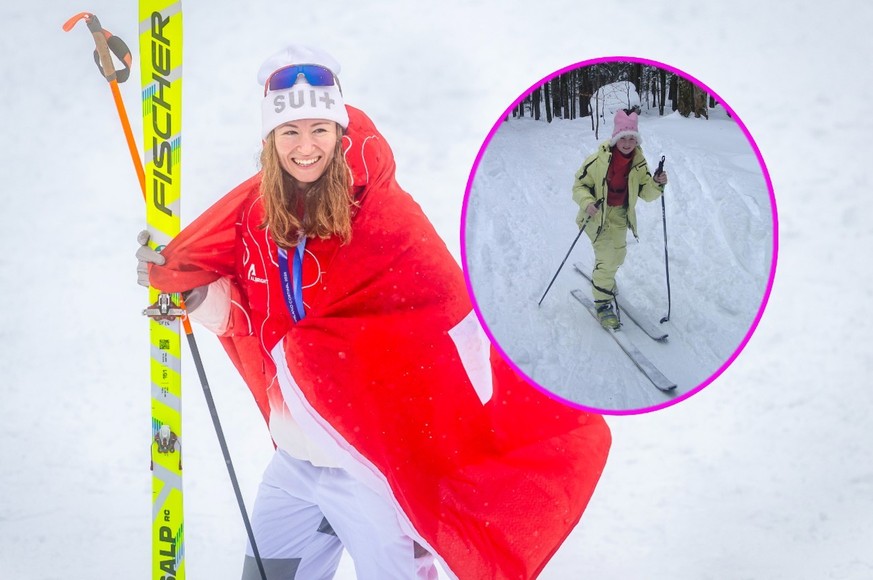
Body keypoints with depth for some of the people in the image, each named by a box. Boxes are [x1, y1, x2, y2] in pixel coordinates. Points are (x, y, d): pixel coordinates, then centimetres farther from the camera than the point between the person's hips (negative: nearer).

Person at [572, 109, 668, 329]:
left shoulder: (638, 164, -6)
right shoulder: (598, 160, -21)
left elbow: (646, 194, 0)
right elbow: (579, 185, -14)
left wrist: (656, 183, -21)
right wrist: (587, 203, -32)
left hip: (620, 215, 6)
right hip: (597, 213, -6)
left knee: (618, 254, 21)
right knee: (606, 256, -17)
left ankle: (604, 280, 53)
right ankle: (602, 304, -7)